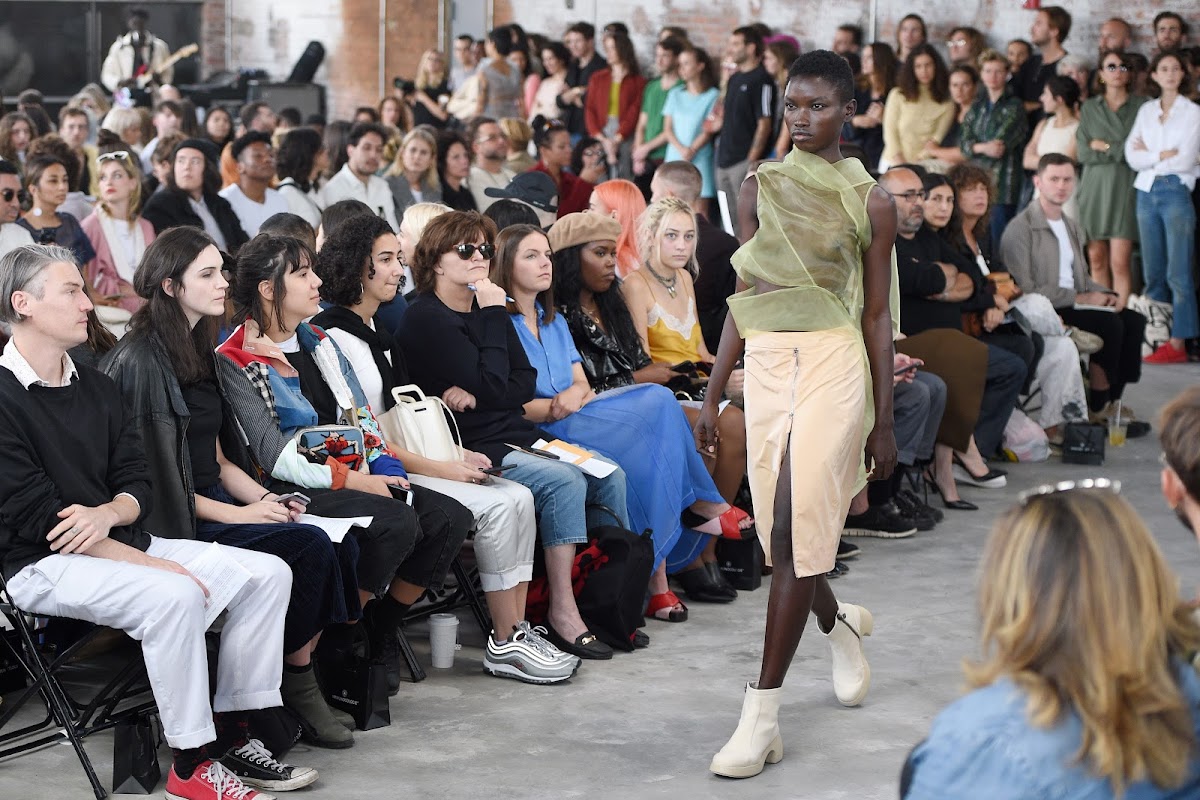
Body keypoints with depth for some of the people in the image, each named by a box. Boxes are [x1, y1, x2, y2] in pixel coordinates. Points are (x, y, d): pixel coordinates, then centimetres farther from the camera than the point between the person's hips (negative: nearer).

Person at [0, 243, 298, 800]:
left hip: (117, 541, 9)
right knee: (175, 595, -34)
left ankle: (231, 731, -3)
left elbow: (136, 479, 11)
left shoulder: (95, 386, 15)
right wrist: (146, 563, -20)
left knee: (268, 573, -5)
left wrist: (108, 514, -16)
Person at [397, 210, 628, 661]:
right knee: (564, 481, -29)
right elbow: (492, 385, -17)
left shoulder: (485, 308, 16)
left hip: (519, 436, 8)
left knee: (611, 475, -11)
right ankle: (563, 613, -25)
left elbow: (525, 384, 8)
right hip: (472, 450, -8)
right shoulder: (426, 317, -9)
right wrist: (493, 315, -11)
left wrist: (475, 397, -11)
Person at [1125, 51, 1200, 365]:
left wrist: (1149, 154, -1)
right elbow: (1132, 157, 3)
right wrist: (1165, 155, -7)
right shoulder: (1146, 111, 12)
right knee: (1153, 272, 7)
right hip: (1147, 193, 5)